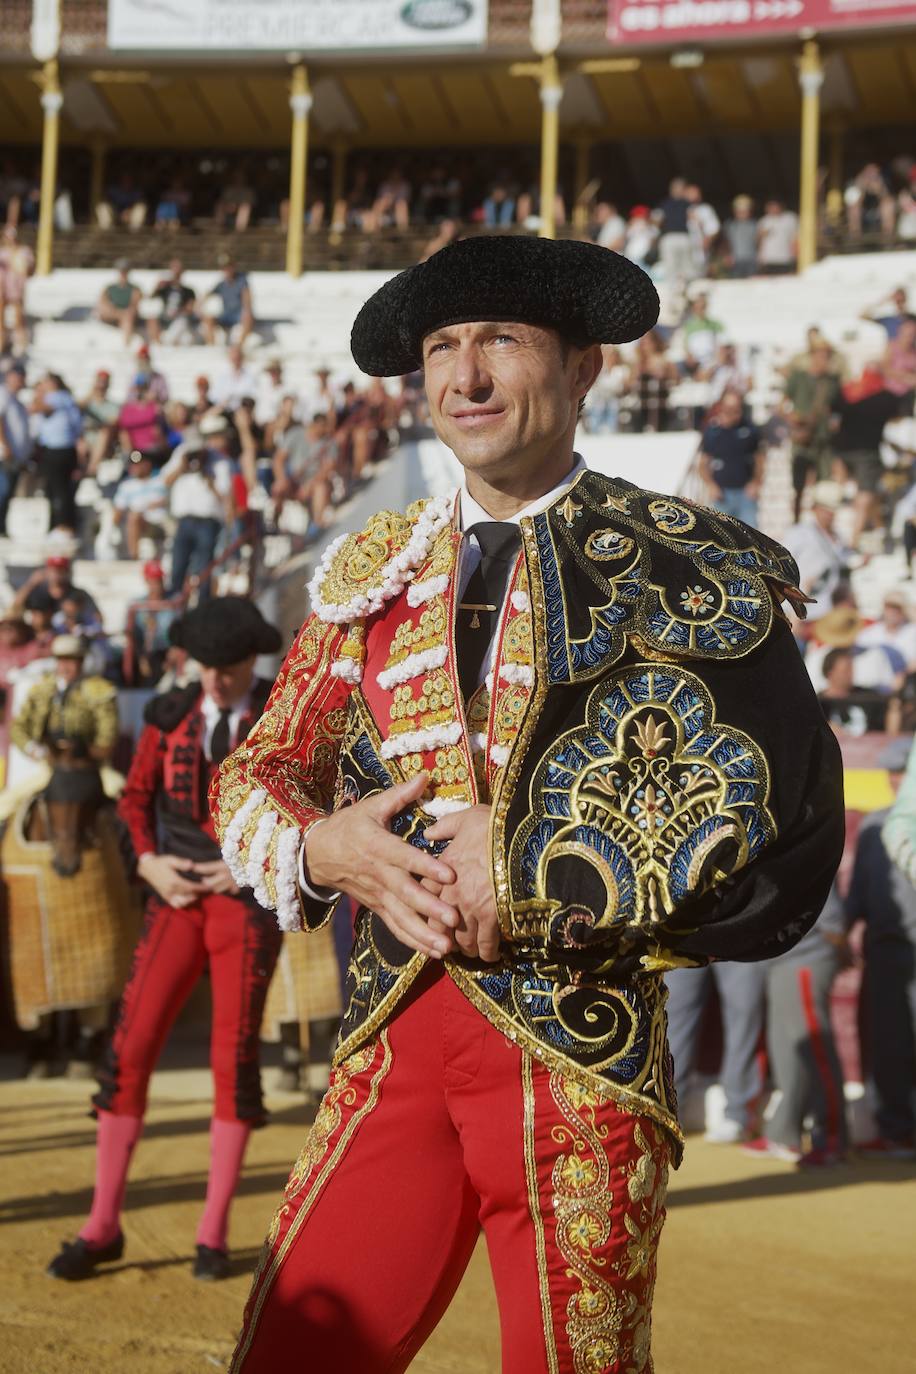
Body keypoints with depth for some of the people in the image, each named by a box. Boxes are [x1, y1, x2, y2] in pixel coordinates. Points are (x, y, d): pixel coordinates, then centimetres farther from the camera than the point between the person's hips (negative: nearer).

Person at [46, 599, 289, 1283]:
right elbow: (136, 797, 13)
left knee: (235, 1058, -1)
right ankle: (103, 1226, 4)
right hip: (178, 898, 2)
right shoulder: (170, 715, 6)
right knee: (130, 1047, -6)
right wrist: (150, 861, -4)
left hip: (250, 902, -2)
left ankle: (214, 1234, 11)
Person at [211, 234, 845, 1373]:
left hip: (581, 1058, -4)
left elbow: (782, 831, -10)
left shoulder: (682, 571, -2)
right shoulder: (375, 572, 14)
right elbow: (256, 774, 14)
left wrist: (530, 880, -13)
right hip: (393, 1047, 4)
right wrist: (320, 848, -9)